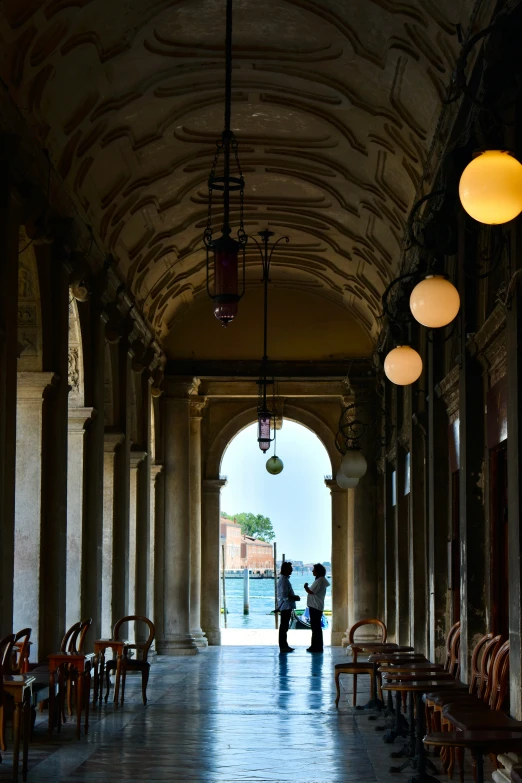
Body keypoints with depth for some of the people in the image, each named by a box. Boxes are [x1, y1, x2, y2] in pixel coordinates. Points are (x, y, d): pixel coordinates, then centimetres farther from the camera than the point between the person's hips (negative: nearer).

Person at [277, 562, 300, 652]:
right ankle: (283, 647, -3)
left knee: (284, 627, 15)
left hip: (286, 607, 10)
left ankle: (284, 646, 21)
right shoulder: (284, 580, -18)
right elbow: (284, 595, -23)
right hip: (285, 606, -10)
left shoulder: (285, 579, 14)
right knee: (284, 627, -6)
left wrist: (294, 597, 14)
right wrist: (295, 598, -13)